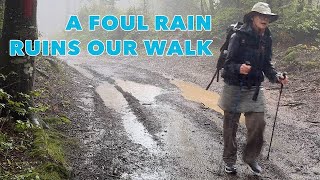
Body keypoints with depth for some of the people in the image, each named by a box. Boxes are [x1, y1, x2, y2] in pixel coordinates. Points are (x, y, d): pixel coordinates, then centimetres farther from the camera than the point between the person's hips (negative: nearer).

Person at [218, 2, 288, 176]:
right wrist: (239, 68, -33)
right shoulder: (239, 36, -12)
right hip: (234, 87, -4)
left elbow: (266, 65, 12)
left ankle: (251, 157, 20)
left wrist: (276, 76, -6)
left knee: (258, 125, -3)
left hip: (254, 89, 4)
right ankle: (229, 161, 25)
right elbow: (229, 63, -13)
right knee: (230, 126, 7)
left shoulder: (266, 40, 5)